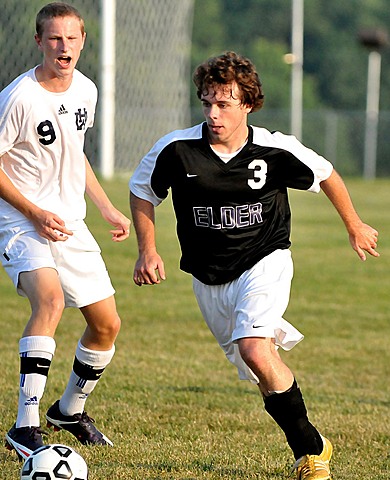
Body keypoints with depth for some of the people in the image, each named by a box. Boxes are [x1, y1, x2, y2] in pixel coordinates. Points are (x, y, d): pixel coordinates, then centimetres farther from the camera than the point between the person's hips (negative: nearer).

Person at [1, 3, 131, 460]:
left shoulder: (85, 91, 4)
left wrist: (107, 208, 18)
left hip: (70, 225, 7)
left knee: (106, 324, 9)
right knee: (50, 298, -32)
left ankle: (69, 410, 35)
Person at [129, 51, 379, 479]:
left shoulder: (275, 150, -16)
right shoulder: (176, 149, -15)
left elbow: (326, 175, 4)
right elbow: (141, 192, 5)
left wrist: (354, 227, 16)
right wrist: (147, 251, -2)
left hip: (264, 262, -3)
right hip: (208, 278, 3)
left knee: (254, 351, -26)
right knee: (260, 374, 7)